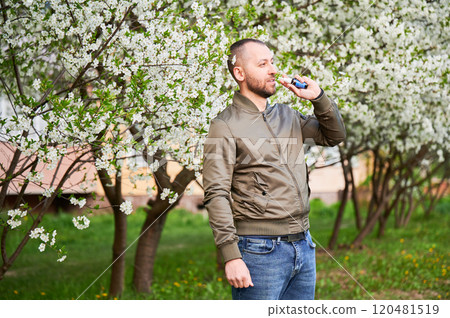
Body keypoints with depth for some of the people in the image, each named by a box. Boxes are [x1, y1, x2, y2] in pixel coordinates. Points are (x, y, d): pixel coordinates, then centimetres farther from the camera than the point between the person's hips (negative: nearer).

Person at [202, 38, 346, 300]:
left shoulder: (287, 116, 14)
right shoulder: (225, 126, -6)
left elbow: (335, 136, 22)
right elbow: (216, 195, -12)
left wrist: (319, 97, 3)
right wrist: (231, 257, -19)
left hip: (303, 246, 7)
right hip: (260, 251, -7)